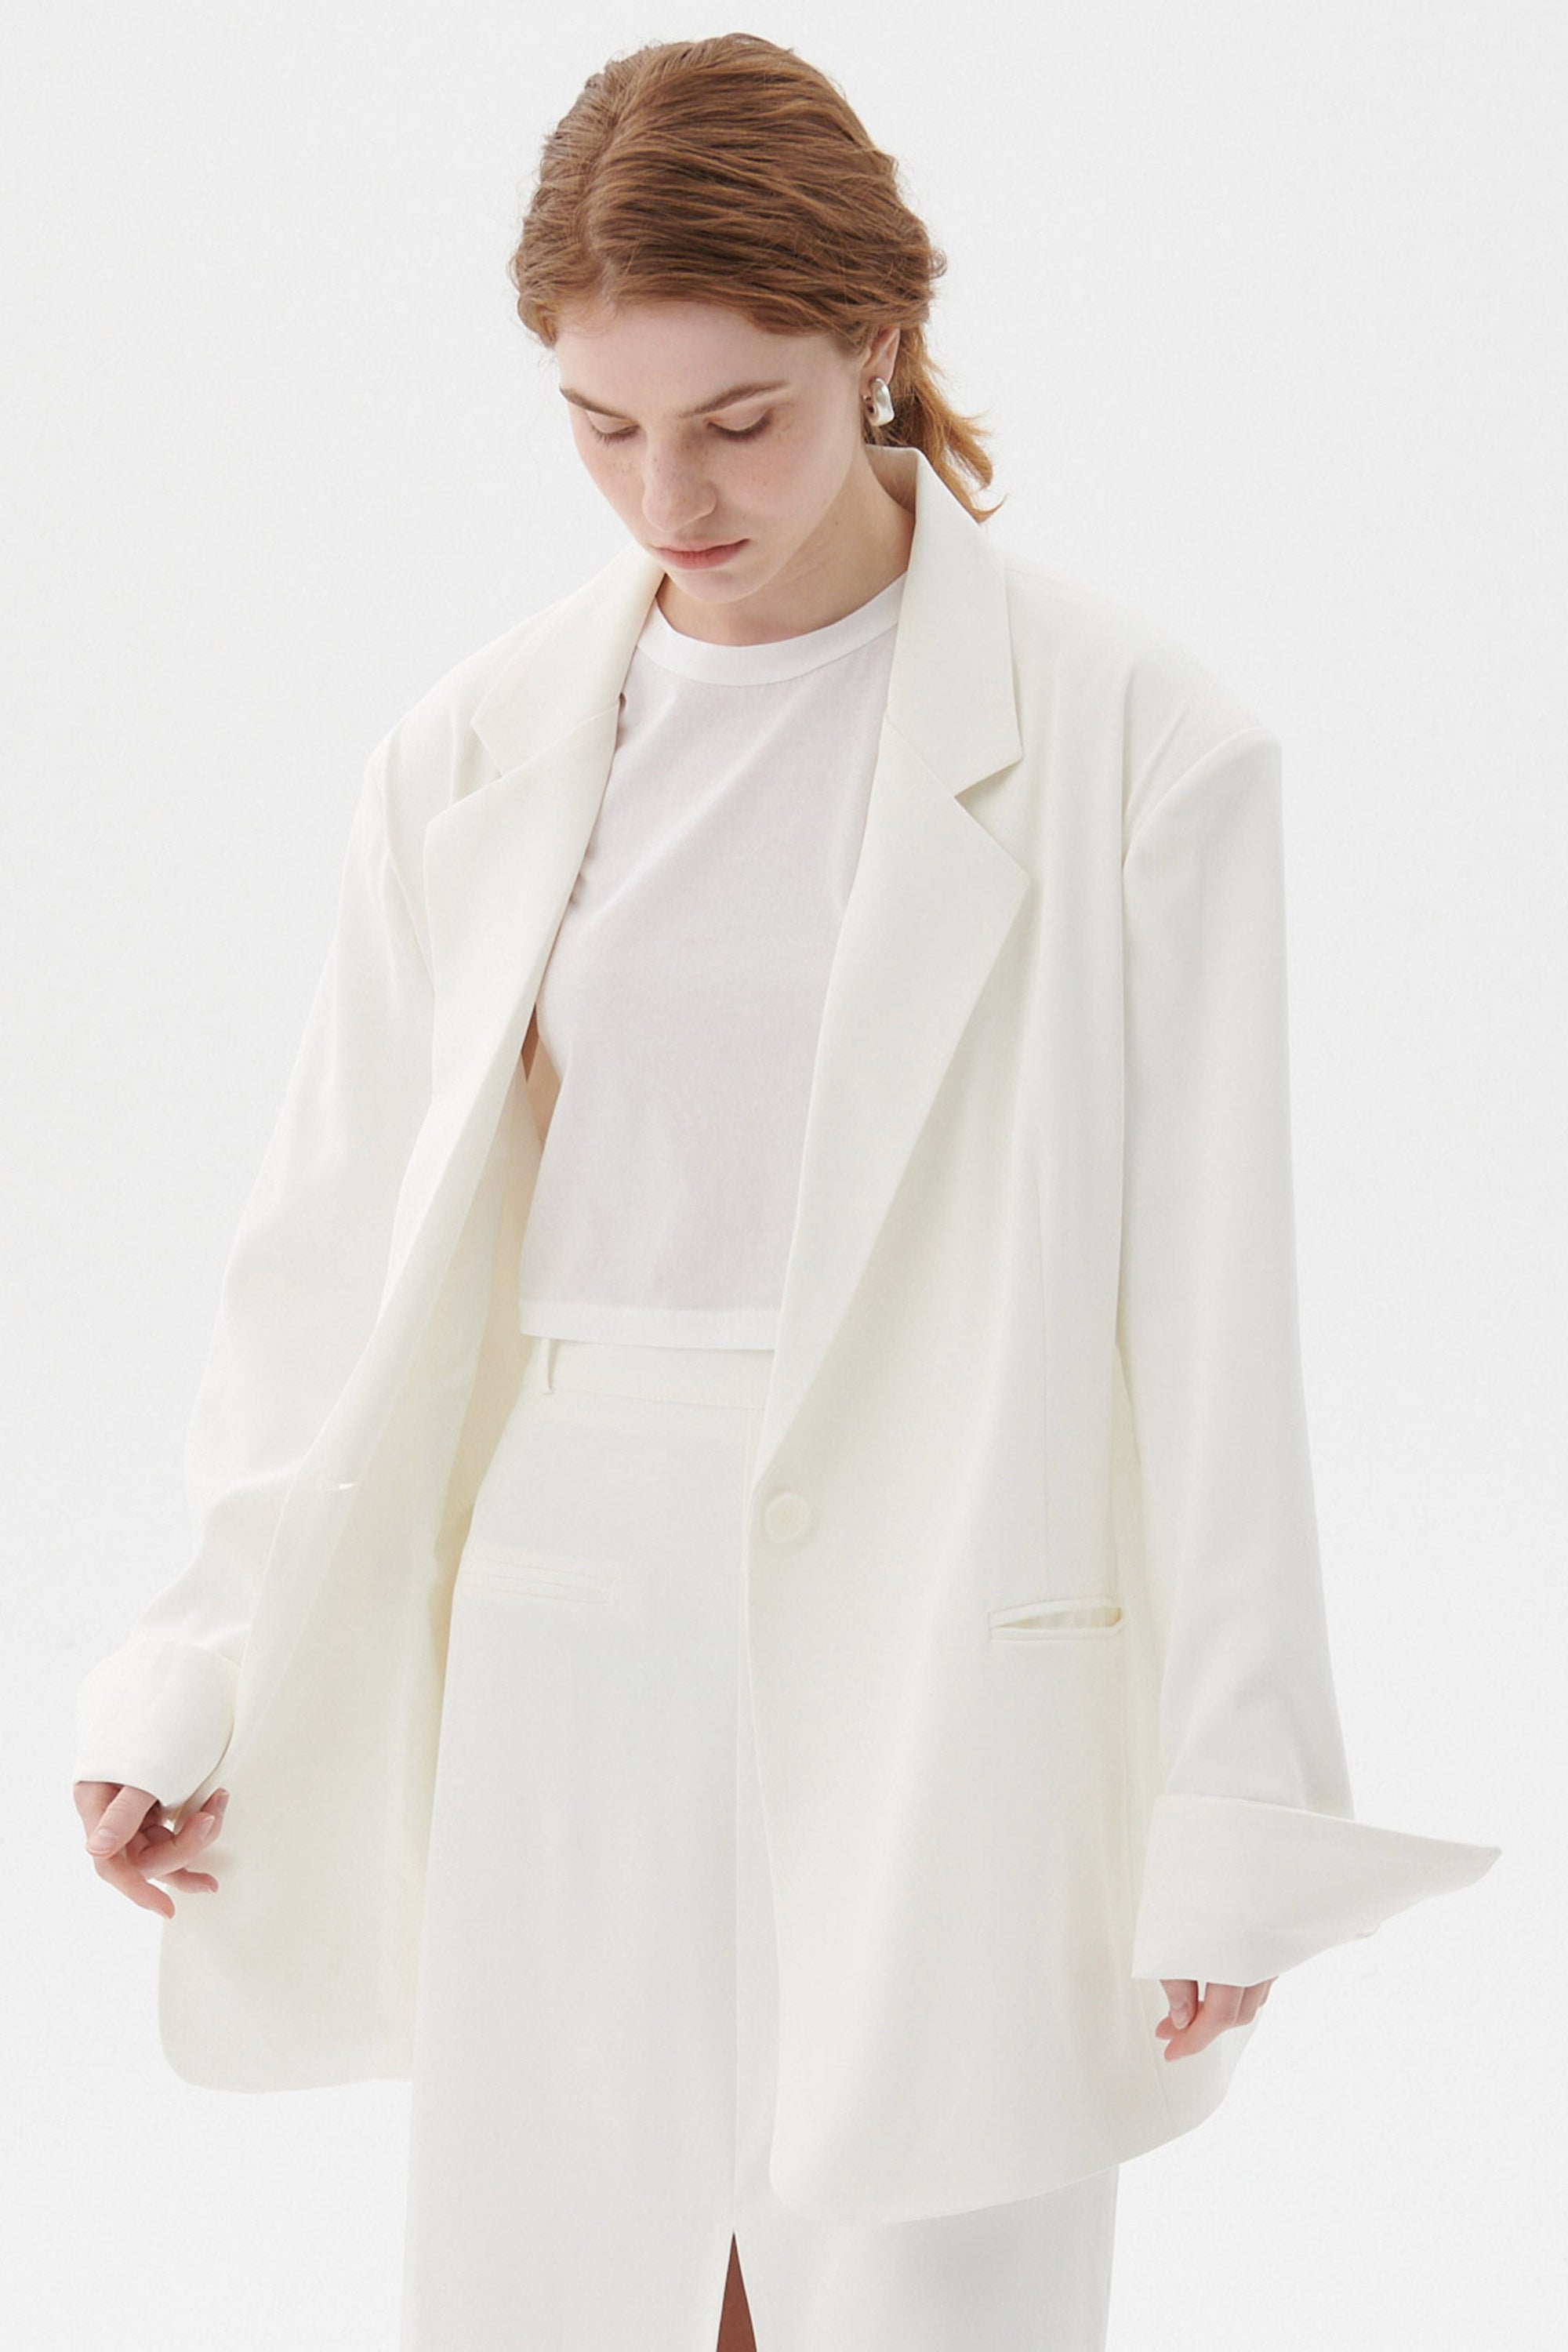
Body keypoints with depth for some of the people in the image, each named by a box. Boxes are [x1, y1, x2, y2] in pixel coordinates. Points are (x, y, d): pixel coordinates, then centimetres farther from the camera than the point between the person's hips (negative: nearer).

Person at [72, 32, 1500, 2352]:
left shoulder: (1128, 741, -6)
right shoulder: (483, 745, 4)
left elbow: (1211, 1301, -5)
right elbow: (335, 1257, 8)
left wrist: (1229, 1817, -4)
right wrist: (191, 1686, 6)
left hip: (941, 1645, -3)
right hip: (569, 1620, 3)